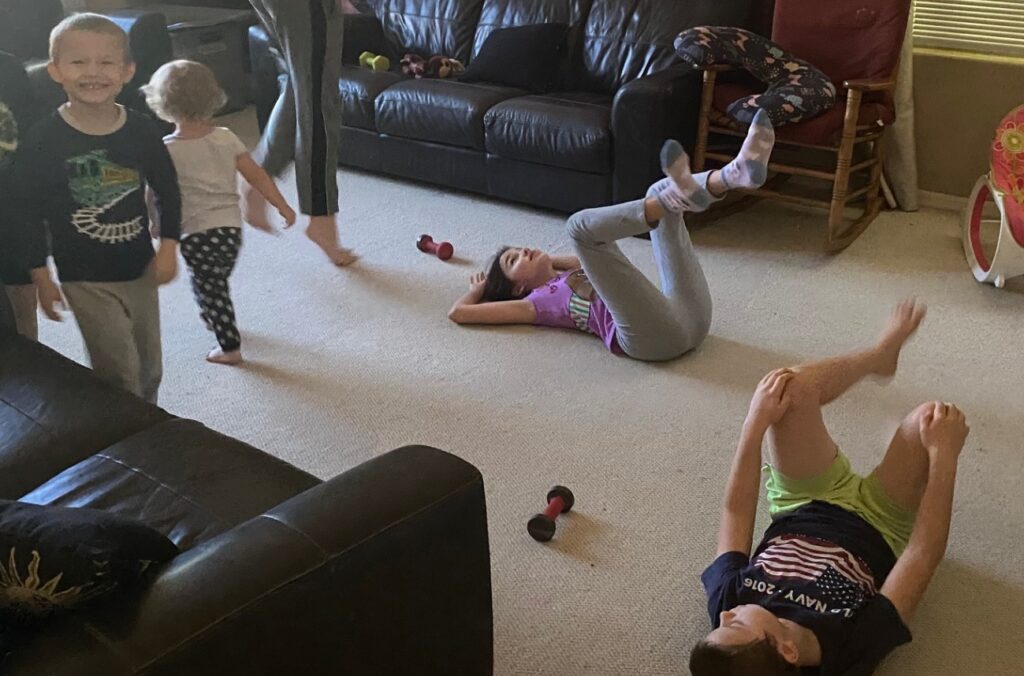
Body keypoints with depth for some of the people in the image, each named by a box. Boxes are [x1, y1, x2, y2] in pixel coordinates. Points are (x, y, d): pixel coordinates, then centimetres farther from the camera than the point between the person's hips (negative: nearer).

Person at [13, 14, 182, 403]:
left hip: (140, 270, 4)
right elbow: (29, 211, -7)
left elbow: (167, 191, 8)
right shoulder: (43, 140, -14)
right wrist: (41, 277, -6)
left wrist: (168, 247, 1)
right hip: (85, 279, -4)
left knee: (149, 370, 17)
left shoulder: (142, 131, -6)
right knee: (120, 372, -8)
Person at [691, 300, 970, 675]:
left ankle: (879, 355, 18)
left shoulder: (726, 601, -33)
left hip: (802, 505, 3)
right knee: (934, 419, -24)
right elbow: (923, 556, -31)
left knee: (789, 387, -17)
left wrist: (755, 423, -17)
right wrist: (943, 455, -27)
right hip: (876, 526, -2)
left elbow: (735, 514, -17)